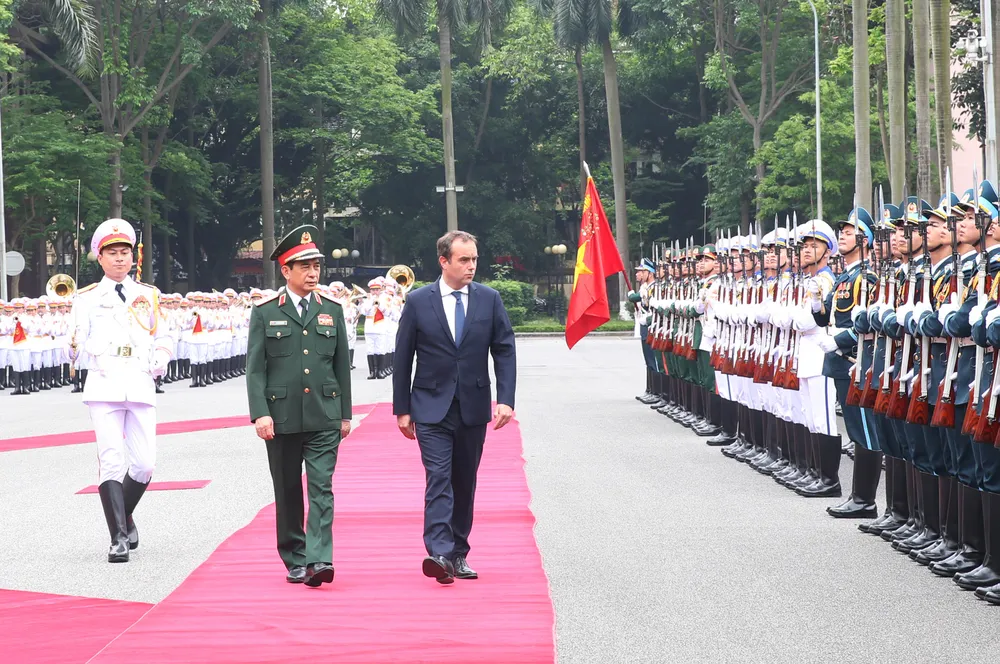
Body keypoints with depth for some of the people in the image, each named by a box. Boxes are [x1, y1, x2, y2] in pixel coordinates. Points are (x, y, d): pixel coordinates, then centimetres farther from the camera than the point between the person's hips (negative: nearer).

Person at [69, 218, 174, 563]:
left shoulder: (148, 295, 15)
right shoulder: (88, 298, 7)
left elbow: (163, 338, 22)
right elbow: (77, 339, -2)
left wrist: (161, 361, 3)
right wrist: (73, 348, -24)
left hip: (141, 386, 2)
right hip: (104, 387, -2)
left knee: (143, 465, -1)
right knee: (112, 463, -9)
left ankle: (125, 517, 26)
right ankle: (119, 537, -6)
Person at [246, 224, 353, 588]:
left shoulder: (332, 310, 8)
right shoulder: (265, 312, 1)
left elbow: (342, 365, 12)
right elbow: (255, 367, -2)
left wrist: (345, 414, 11)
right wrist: (260, 413, -11)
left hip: (324, 417, 1)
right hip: (282, 417, -1)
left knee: (321, 487, -10)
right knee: (288, 491, 8)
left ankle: (319, 560, -16)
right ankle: (294, 560, 19)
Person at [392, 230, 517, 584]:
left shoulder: (489, 299, 3)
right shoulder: (418, 301, -3)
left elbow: (504, 350, 3)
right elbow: (403, 357, 2)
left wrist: (505, 399, -8)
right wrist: (402, 408, 0)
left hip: (473, 407, 3)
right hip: (432, 408, -3)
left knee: (465, 482, 10)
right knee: (439, 479, -13)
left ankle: (457, 554, 19)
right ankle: (439, 554, -21)